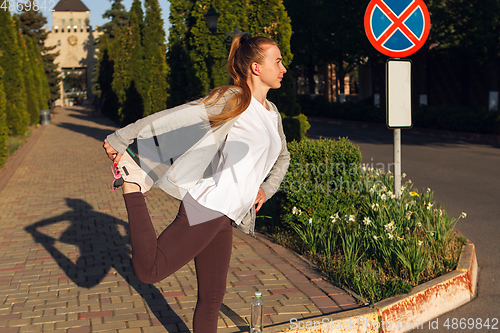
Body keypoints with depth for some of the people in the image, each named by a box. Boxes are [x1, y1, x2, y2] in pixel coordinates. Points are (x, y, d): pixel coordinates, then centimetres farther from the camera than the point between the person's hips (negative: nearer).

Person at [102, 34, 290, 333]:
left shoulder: (272, 112, 16)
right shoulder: (234, 99, -10)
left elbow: (283, 157, 33)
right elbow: (172, 117, -13)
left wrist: (266, 189, 16)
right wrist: (119, 140, -13)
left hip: (225, 218, 8)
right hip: (206, 207, -8)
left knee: (212, 297, 14)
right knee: (149, 270, -11)